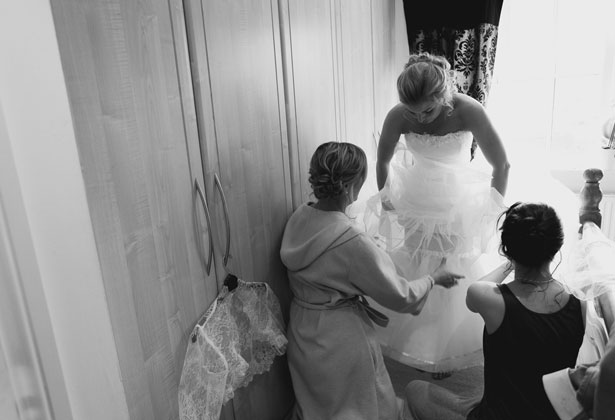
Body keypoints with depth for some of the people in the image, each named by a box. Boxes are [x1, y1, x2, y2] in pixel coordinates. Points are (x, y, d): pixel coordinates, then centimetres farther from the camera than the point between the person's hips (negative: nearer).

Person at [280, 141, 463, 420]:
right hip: (340, 341, -6)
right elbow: (400, 297, -18)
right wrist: (435, 278, -1)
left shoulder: (298, 218, -10)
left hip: (301, 332, 7)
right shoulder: (352, 242, -31)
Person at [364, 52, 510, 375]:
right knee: (414, 274, 11)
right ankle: (416, 342, 37)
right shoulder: (397, 116, -20)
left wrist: (491, 212, -8)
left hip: (458, 205, -1)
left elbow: (501, 166, -13)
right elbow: (383, 162, -1)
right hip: (414, 204, 1)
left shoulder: (469, 111, -24)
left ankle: (447, 350, 33)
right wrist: (386, 203, 5)